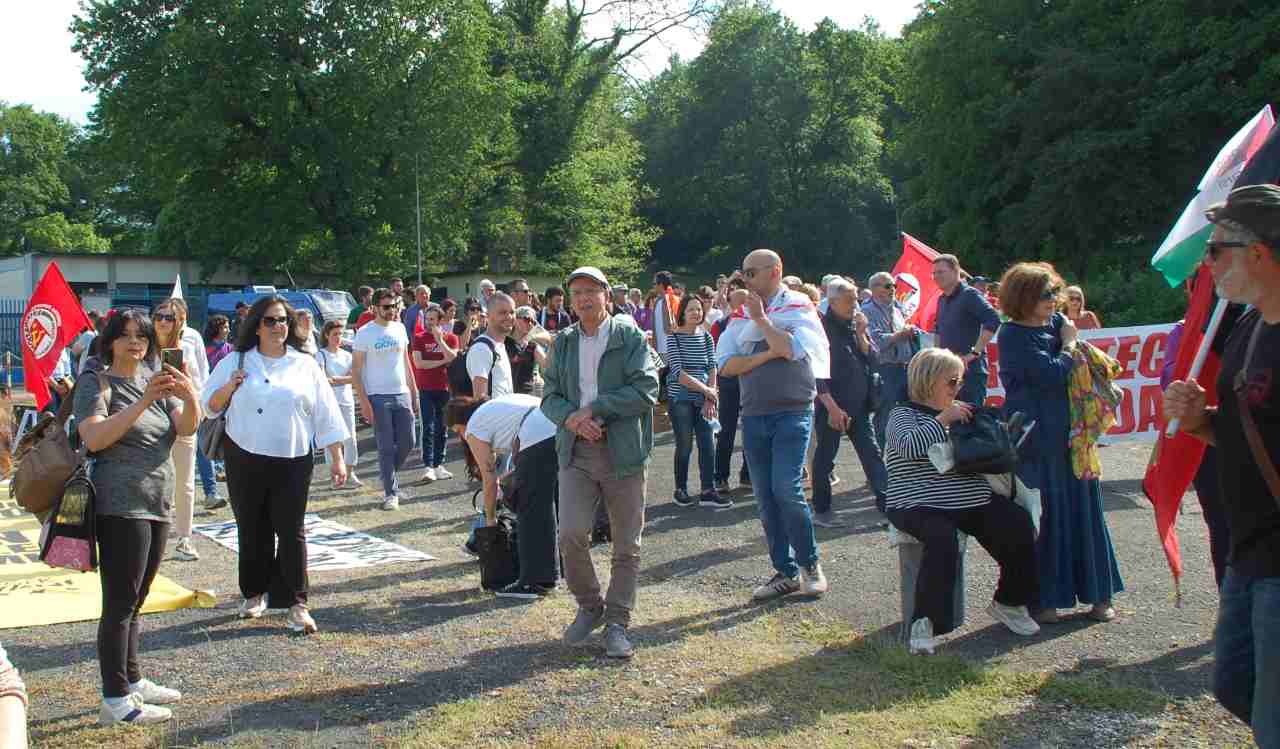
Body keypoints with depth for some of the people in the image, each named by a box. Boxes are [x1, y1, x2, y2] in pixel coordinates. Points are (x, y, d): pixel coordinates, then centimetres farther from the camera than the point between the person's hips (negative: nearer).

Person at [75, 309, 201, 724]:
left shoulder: (157, 381, 15)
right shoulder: (97, 383, -4)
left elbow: (187, 428, 1)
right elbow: (94, 438, -19)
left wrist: (190, 397, -20)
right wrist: (144, 401, -26)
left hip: (158, 504, 7)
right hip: (120, 506, -7)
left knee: (134, 601, 14)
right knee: (120, 604, -7)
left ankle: (132, 680, 23)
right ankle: (115, 700, -4)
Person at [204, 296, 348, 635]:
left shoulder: (305, 365, 4)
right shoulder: (235, 362, 4)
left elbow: (326, 415, 4)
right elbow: (210, 407, 7)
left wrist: (337, 459, 0)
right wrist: (229, 388, -13)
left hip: (292, 462, -1)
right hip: (245, 460, 1)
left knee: (291, 531, -3)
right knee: (252, 530, 10)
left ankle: (297, 604, 0)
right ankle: (254, 593, 26)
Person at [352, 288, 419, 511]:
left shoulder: (399, 328, 9)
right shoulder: (364, 333, -6)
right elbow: (355, 370, -7)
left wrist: (413, 393, 12)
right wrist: (363, 401, -14)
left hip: (402, 394, 5)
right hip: (378, 397, -5)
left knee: (407, 443, 6)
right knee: (386, 448, -1)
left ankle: (388, 476, 29)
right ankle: (391, 492, 8)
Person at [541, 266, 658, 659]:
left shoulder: (631, 338, -1)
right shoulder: (563, 343, 11)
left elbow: (646, 390, -11)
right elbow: (550, 395, 10)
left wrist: (594, 408, -15)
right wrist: (571, 417, -12)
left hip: (623, 452, -2)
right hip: (576, 451, 2)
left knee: (627, 545, 4)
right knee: (571, 534, -12)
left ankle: (617, 623, 17)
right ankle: (589, 607, 12)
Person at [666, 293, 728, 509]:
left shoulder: (706, 337, 8)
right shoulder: (674, 338, -6)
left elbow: (712, 369, 5)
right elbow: (678, 372, -14)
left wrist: (710, 399, -6)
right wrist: (706, 390, -15)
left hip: (703, 399, 4)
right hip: (680, 399, -4)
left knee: (708, 444, -1)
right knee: (685, 446, 0)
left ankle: (708, 491, 3)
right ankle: (681, 490, 14)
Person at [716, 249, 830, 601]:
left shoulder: (798, 309, 1)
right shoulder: (743, 315, 12)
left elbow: (789, 348, -19)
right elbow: (727, 366, -1)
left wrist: (761, 318, -9)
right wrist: (766, 355, -12)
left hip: (792, 412, -5)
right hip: (753, 415, 5)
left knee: (786, 489, -15)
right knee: (766, 498, 5)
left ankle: (810, 563, 4)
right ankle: (786, 572, 14)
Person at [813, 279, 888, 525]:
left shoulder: (856, 324, 10)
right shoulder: (822, 328, -9)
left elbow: (873, 359, 7)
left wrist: (861, 335, -8)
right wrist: (832, 407, -18)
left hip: (859, 405, 6)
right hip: (831, 407, -6)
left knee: (872, 453, 2)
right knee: (825, 457, 4)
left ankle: (886, 502, 2)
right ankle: (821, 511, 13)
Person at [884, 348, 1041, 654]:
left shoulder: (960, 411, 18)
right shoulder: (904, 414, -1)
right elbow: (910, 446, -24)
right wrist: (944, 419, -20)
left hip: (972, 502, 7)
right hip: (922, 506, -7)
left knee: (1019, 525, -11)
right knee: (943, 539, -35)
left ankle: (1008, 602, 9)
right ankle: (925, 621, -26)